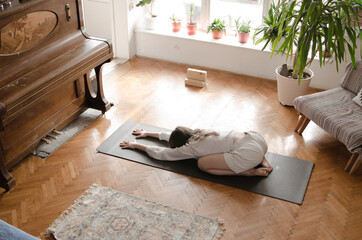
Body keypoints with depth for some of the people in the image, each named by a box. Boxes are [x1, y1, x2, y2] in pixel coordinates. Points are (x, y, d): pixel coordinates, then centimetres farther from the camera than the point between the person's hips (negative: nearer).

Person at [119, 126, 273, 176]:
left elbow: (160, 153, 9)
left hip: (249, 152, -9)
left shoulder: (190, 148, -1)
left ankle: (251, 172, -4)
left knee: (202, 163, -3)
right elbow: (172, 135, 37)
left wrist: (135, 145, 21)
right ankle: (261, 161, 16)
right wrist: (148, 133, 44)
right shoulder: (198, 133, 22)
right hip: (257, 137, 9)